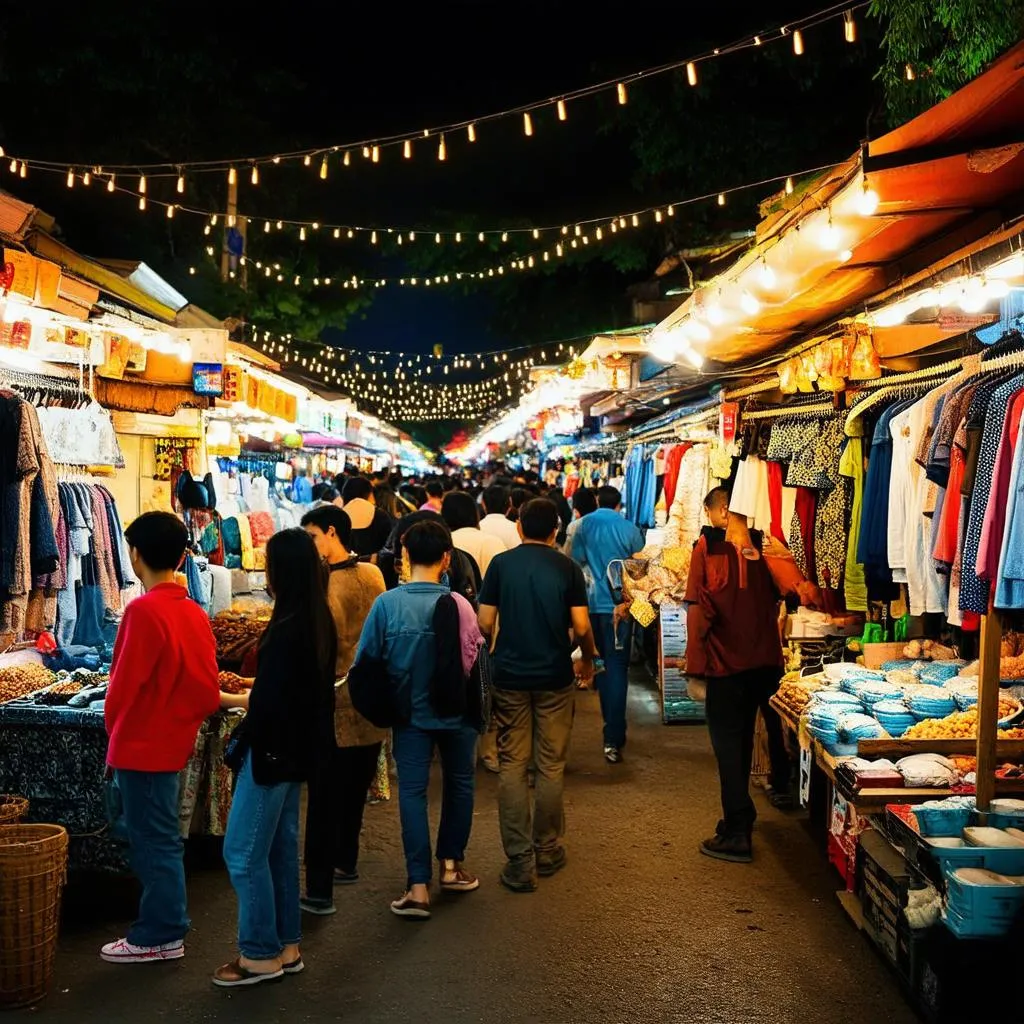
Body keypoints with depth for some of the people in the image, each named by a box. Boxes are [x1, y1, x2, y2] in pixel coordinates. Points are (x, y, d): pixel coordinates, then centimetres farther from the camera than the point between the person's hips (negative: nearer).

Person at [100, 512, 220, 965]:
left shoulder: (144, 610, -19)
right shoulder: (195, 612, 3)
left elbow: (124, 683, -16)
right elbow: (207, 689, 5)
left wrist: (114, 729, 0)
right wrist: (182, 721, 14)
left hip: (141, 745, -8)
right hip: (173, 742, 8)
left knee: (153, 840, 3)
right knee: (160, 838, 18)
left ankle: (159, 936, 13)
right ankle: (168, 922, 28)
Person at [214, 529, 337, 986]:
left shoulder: (286, 630, -24)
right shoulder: (320, 622, 5)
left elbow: (270, 702, -22)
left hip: (273, 749, -10)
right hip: (300, 749, 10)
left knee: (243, 852, 1)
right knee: (281, 846, 17)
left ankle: (261, 954, 10)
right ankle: (287, 945, 26)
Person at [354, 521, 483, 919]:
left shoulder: (386, 603, -13)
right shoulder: (457, 605, -18)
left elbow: (365, 660, -8)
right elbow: (472, 662, -18)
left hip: (409, 713, 0)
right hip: (455, 711, 0)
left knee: (412, 791, 6)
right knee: (459, 782, 20)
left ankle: (419, 886, 0)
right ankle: (450, 865, 30)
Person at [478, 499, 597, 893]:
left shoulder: (501, 563, -2)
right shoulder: (567, 567, -3)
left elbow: (484, 622, -2)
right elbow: (581, 627, -5)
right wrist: (587, 660, 14)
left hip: (510, 675, 0)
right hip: (555, 677, 0)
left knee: (512, 766, 5)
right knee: (551, 765, 11)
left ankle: (520, 861, 4)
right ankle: (547, 850, 21)